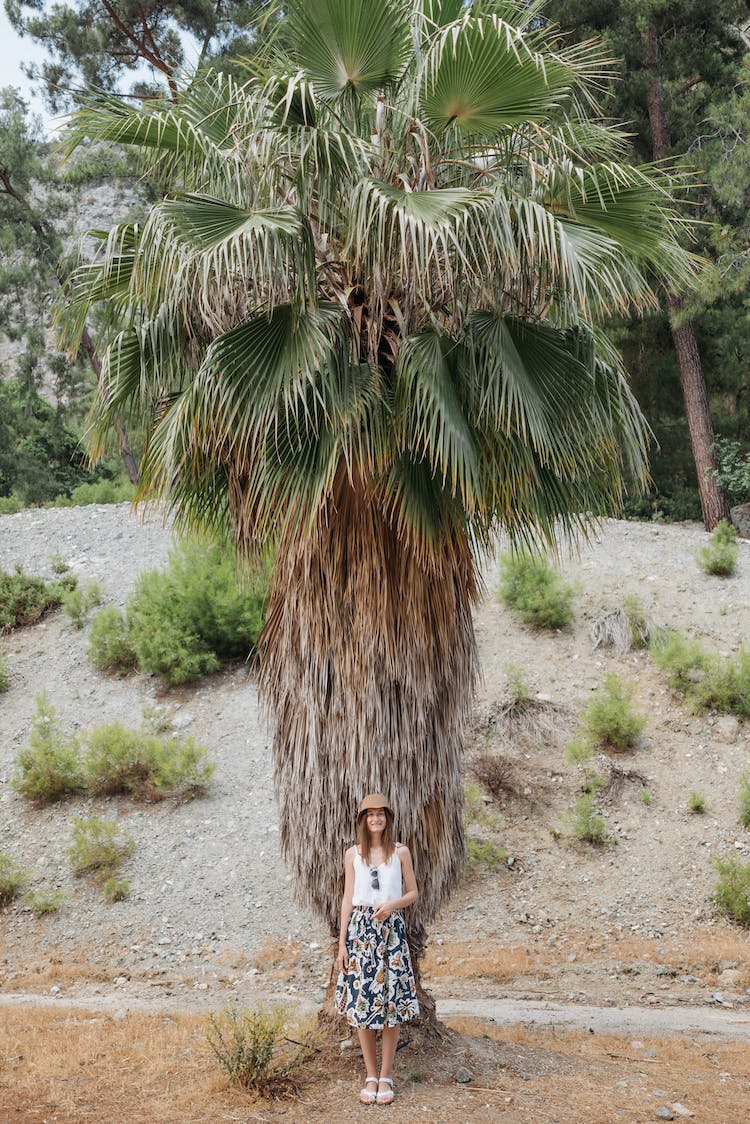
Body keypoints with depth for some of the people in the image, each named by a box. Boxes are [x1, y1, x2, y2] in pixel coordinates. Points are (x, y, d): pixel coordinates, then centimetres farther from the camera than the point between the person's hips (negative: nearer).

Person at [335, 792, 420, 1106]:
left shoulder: (400, 852, 3)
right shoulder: (353, 854, 5)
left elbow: (413, 894, 7)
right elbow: (347, 899, 5)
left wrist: (393, 904, -13)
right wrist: (342, 943, 2)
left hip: (391, 929, -1)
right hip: (360, 929, 1)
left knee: (391, 1002, -1)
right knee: (362, 1001, 1)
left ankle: (386, 1076, 11)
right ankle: (371, 1075, 13)